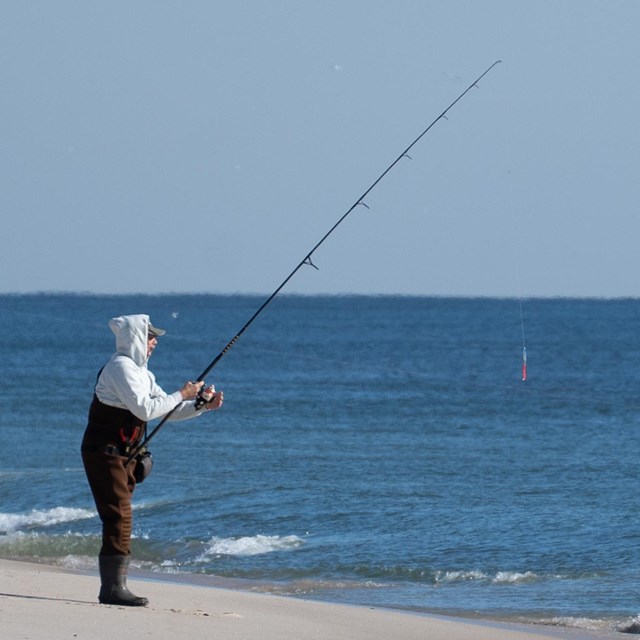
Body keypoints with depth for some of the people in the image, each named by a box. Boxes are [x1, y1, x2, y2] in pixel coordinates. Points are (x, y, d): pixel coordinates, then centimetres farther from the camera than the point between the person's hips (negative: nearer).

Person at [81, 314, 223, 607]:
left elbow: (167, 410, 21)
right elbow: (145, 409, -23)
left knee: (119, 518, 8)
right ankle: (113, 588, -15)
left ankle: (111, 587, 10)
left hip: (122, 454, 10)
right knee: (118, 516, -13)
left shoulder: (140, 372, 18)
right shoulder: (120, 368, -14)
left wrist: (203, 406, 8)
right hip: (104, 451, -10)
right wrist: (182, 395, -13)